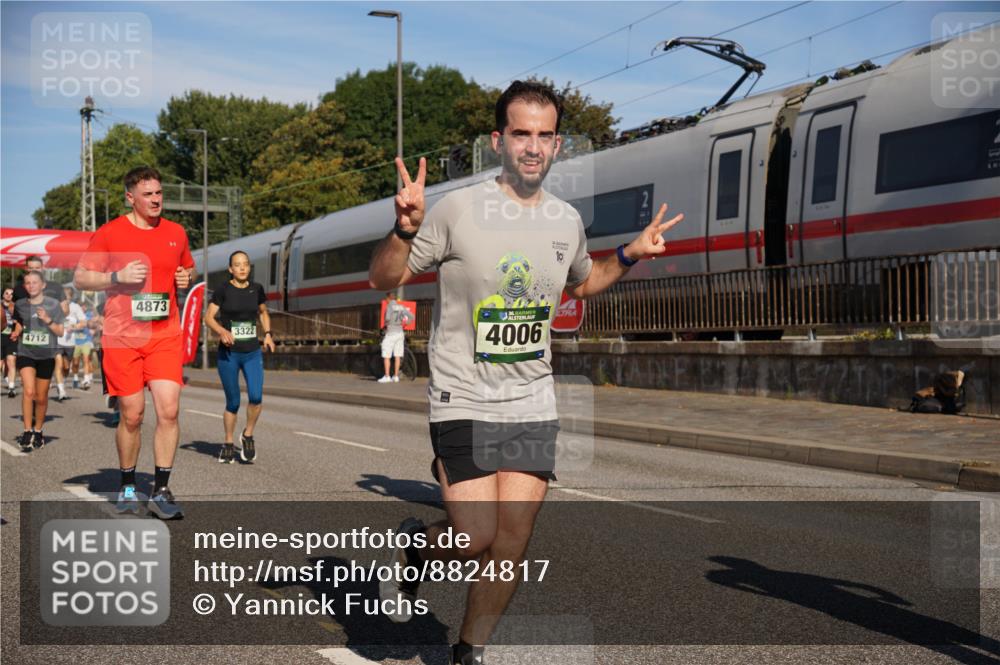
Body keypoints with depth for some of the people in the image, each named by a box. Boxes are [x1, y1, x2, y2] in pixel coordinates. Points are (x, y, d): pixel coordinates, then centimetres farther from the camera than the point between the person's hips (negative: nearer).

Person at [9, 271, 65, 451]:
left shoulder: (53, 305, -2)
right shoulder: (20, 305, 4)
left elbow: (60, 331, 0)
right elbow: (18, 326, 17)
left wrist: (48, 320, -17)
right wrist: (16, 333, -5)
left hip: (46, 355, 0)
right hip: (25, 353, 0)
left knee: (41, 397, 7)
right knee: (28, 391, -20)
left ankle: (38, 431, 27)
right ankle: (27, 432, -13)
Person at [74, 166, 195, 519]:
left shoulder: (176, 233, 11)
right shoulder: (110, 233, 0)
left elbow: (187, 269, 28)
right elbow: (79, 278, 2)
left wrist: (186, 278, 4)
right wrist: (118, 276, -14)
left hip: (165, 335, 2)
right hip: (122, 338, -2)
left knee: (169, 410, -10)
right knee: (132, 415, 2)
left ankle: (161, 491, -2)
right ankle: (128, 487, 22)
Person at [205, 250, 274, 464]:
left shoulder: (256, 289, 6)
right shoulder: (223, 291, -3)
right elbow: (209, 317, -5)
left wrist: (268, 333, 6)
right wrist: (221, 330, -24)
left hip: (252, 352, 2)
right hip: (228, 353, -2)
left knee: (256, 397, -16)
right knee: (233, 402, 2)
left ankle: (248, 435, 9)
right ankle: (228, 444, 22)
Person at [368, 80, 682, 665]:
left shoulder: (567, 220, 5)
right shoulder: (459, 210, -10)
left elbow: (582, 283, 26)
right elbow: (382, 279, -6)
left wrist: (630, 256, 10)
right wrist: (406, 228, -25)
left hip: (534, 403, 4)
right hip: (465, 402, -4)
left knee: (512, 544, 3)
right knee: (476, 540, -10)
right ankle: (415, 548, 25)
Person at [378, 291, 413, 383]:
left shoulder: (390, 306, -10)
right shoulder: (401, 307, 7)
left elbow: (388, 318, -25)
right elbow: (411, 317, 3)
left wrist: (385, 323, -5)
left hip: (391, 332, -6)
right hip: (400, 332, 6)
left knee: (386, 356, 0)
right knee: (397, 356, 7)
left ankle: (387, 376, -3)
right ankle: (396, 376, 8)